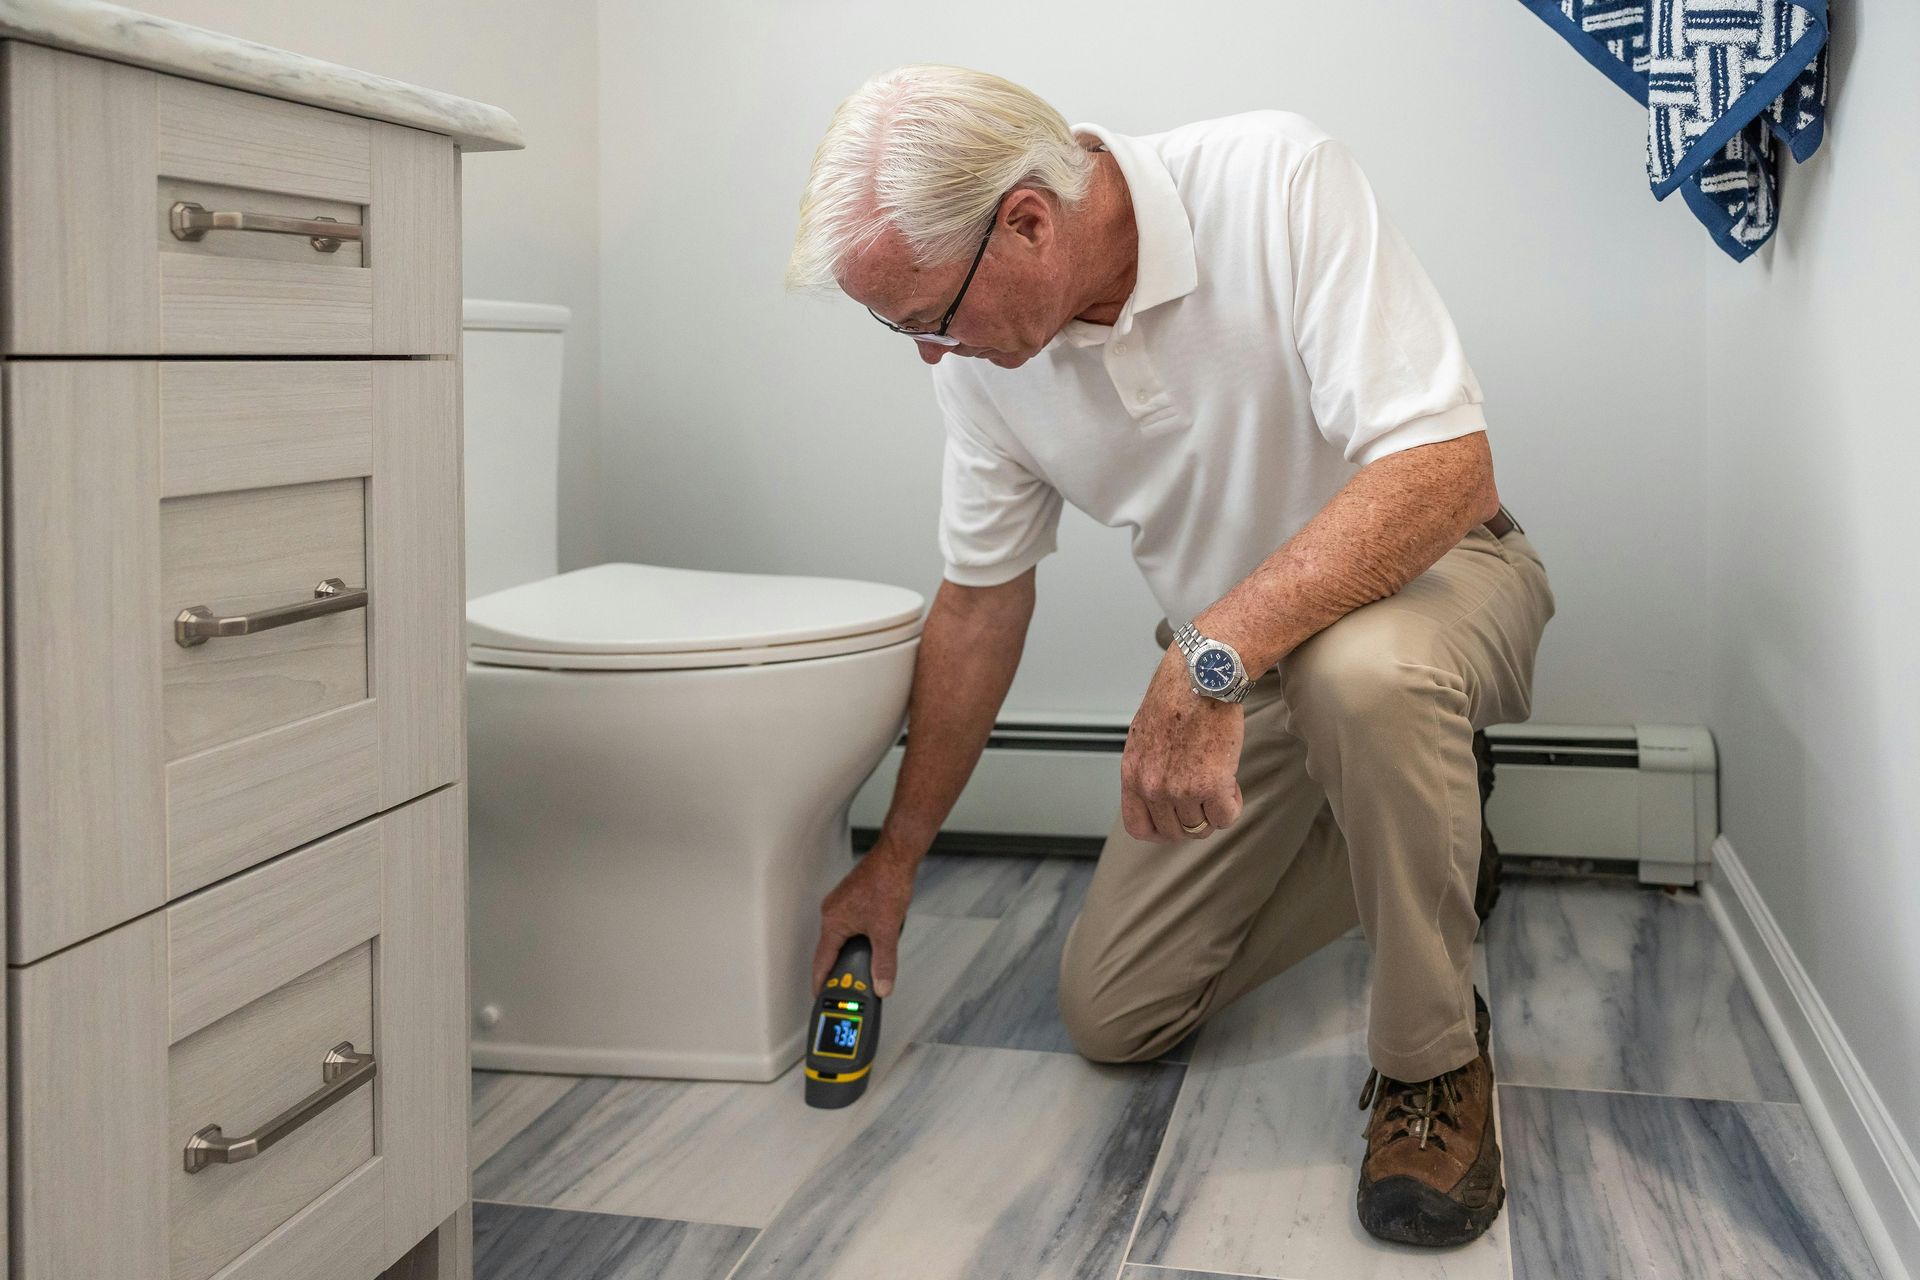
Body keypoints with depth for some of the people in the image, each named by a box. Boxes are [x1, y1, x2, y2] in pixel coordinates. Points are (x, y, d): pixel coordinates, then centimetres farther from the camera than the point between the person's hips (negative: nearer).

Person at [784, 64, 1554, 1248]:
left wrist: (1212, 657, -42)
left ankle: (1434, 1058, -16)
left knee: (1360, 672, -42)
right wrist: (896, 858, 7)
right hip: (1233, 664, 5)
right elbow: (981, 604, 2)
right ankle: (1418, 819, 19)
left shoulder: (1276, 178, -28)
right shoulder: (982, 351, -11)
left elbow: (1445, 470, -34)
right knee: (1112, 1015, 2)